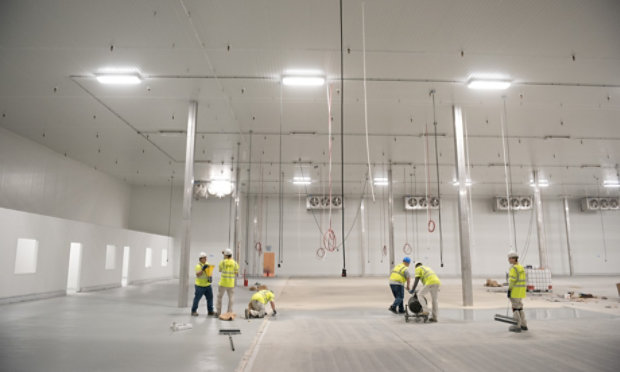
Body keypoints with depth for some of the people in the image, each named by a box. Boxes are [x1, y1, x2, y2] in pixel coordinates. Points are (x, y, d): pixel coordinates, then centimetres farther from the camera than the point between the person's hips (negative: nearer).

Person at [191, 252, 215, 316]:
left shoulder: (207, 264, 8)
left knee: (210, 297, 4)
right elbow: (197, 275, -22)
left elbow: (211, 271, 16)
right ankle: (194, 311, 14)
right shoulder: (198, 265, -12)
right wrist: (203, 269, -33)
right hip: (200, 285, -6)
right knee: (197, 298, 0)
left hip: (208, 285, 6)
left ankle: (210, 311, 14)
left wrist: (210, 277, -4)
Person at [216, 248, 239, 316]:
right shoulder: (234, 263, -2)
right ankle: (229, 312, 7)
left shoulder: (222, 262, -6)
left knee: (219, 297, 11)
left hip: (223, 282, -1)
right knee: (231, 298, 8)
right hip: (231, 283, 1)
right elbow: (236, 273, 1)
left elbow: (220, 270, 11)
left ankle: (218, 312, 13)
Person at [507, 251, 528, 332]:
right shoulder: (521, 267, 14)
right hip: (521, 290, 9)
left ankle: (517, 326, -2)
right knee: (519, 308, 16)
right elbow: (523, 280, 17)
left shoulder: (513, 268, -15)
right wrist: (523, 291, 22)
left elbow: (512, 280, -19)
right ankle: (524, 325, 20)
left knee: (515, 308, -4)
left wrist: (509, 290, -15)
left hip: (515, 290, -9)